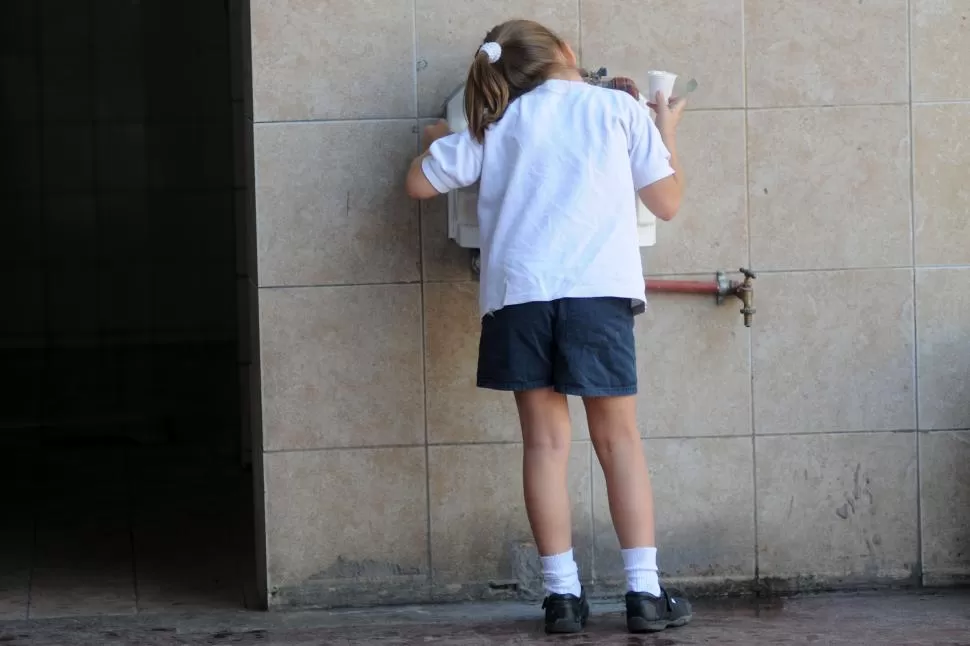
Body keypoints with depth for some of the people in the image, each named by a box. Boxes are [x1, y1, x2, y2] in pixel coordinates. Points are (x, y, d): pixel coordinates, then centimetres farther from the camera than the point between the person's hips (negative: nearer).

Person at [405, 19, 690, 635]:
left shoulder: (497, 124, 16)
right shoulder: (620, 108, 11)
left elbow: (420, 184, 19)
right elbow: (668, 202, 15)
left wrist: (437, 143, 39)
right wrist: (668, 132, 31)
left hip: (517, 289, 2)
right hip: (597, 286, -1)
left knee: (545, 440, 6)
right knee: (619, 436, 6)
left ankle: (563, 595, 5)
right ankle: (645, 592, 1)